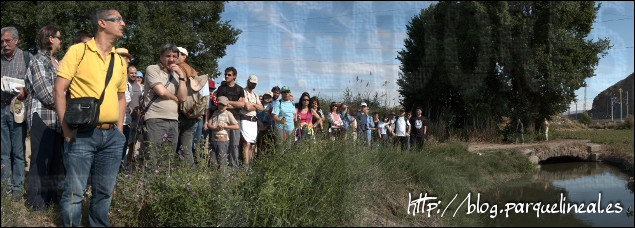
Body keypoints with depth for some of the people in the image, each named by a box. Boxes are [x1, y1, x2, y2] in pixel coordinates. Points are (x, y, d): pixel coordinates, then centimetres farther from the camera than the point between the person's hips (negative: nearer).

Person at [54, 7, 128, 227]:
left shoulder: (119, 60, 15)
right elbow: (59, 89, -6)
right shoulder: (78, 51, -2)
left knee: (104, 192, 11)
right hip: (82, 134, -5)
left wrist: (119, 129, 13)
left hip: (112, 136, 5)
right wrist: (66, 127, -12)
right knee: (74, 192, -2)